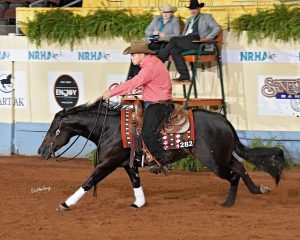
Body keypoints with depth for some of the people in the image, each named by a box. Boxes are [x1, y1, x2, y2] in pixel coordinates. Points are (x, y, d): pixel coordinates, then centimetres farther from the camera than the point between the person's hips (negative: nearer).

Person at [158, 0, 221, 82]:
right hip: (187, 43, 7)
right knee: (174, 50, -27)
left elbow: (217, 28, 2)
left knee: (173, 40, -26)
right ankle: (185, 76, -31)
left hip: (198, 42, -7)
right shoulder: (189, 20, 34)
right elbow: (184, 33, 33)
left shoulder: (206, 17, 14)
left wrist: (208, 38, -13)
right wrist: (180, 39, 9)